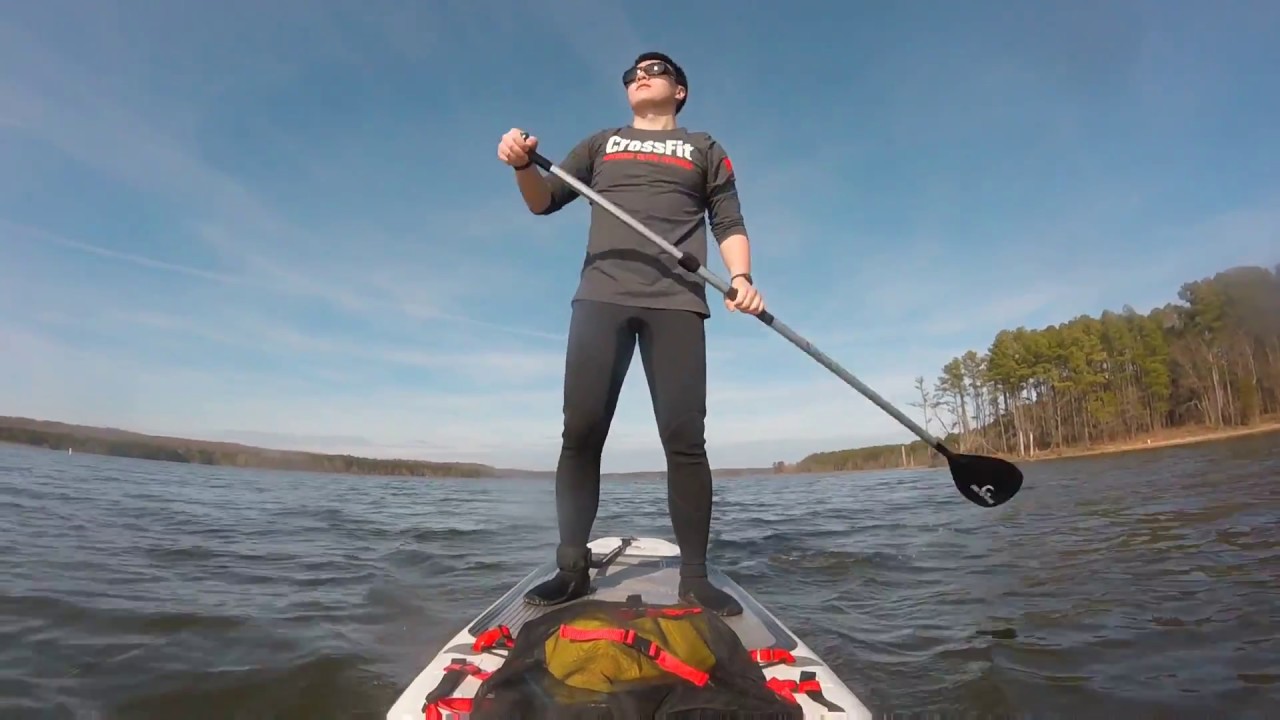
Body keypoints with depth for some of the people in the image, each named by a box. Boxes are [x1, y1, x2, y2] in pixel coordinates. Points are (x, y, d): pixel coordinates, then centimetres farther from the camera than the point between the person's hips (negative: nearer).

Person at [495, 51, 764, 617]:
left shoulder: (704, 149, 23)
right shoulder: (601, 143, 26)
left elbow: (729, 225, 14)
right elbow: (544, 201, 16)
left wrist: (740, 278, -6)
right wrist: (523, 164, -6)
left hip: (676, 301, -1)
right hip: (601, 296, 2)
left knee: (684, 440, -9)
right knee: (581, 434, -7)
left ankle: (694, 576, 0)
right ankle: (572, 570, 2)